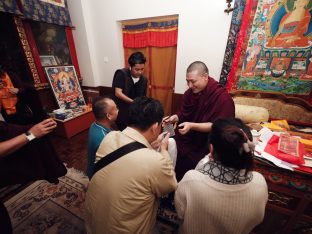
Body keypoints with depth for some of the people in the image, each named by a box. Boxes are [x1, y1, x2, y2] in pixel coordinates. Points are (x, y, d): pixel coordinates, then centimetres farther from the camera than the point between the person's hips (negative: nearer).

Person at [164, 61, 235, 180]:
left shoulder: (222, 97, -15)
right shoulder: (189, 93, 2)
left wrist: (192, 126, -27)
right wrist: (175, 118, -11)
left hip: (205, 146, -5)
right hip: (185, 141, 6)